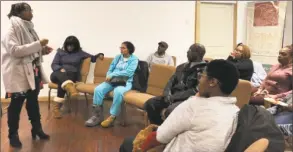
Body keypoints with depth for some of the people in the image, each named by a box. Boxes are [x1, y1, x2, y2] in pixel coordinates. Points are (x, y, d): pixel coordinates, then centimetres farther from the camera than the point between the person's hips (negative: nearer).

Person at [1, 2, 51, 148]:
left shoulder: (28, 28, 12)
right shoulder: (12, 30, -12)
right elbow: (15, 50, -24)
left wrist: (42, 50, 2)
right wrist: (38, 44, -25)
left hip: (33, 71, 8)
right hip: (18, 73, -7)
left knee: (33, 101, 16)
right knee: (16, 104, 2)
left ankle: (37, 128, 29)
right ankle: (13, 135, 15)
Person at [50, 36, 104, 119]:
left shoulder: (80, 53, 14)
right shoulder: (60, 52, 15)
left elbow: (93, 58, 14)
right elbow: (53, 65, 6)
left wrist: (100, 55, -7)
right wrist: (60, 69, -15)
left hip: (72, 75, -1)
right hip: (58, 74, 1)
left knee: (62, 80, -36)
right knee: (61, 75, -37)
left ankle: (57, 106, -41)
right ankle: (70, 88, -68)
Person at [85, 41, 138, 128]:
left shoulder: (134, 59, 1)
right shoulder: (117, 57, 19)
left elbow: (128, 72, -13)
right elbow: (110, 69, 17)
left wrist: (112, 74, -17)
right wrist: (109, 76, -7)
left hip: (125, 82, -5)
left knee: (118, 92, -39)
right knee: (98, 89, -23)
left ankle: (112, 117, -30)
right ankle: (97, 115, -18)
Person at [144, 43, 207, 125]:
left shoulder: (203, 70, -6)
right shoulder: (181, 67, 19)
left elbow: (195, 91, -15)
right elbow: (171, 82, 16)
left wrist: (173, 97, -16)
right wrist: (167, 95, -7)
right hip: (172, 97, 7)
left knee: (170, 110, -35)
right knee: (149, 103, -13)